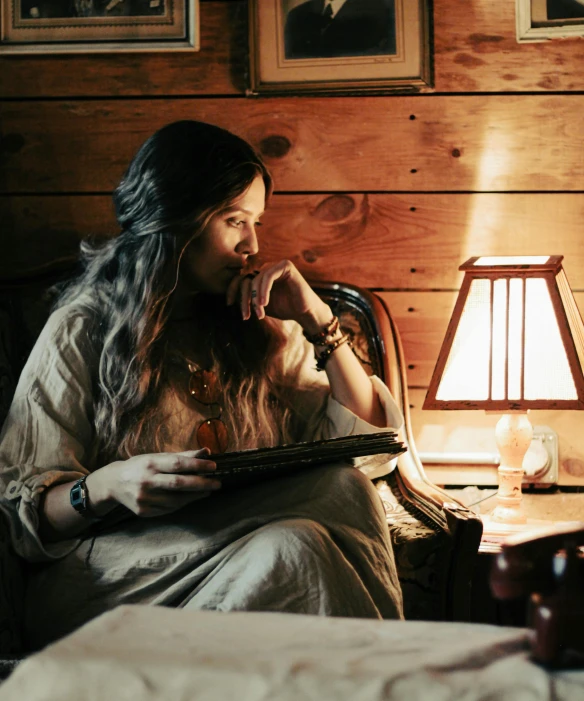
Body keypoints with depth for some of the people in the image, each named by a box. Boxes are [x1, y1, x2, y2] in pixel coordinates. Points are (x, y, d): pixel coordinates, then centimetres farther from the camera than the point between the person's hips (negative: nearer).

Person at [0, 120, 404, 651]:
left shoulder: (260, 328, 17)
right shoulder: (81, 331, 2)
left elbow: (365, 438, 12)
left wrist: (319, 322, 3)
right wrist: (107, 485, -23)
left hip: (241, 549, 5)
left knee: (344, 486, -28)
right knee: (294, 549, -34)